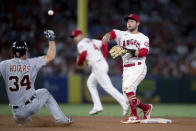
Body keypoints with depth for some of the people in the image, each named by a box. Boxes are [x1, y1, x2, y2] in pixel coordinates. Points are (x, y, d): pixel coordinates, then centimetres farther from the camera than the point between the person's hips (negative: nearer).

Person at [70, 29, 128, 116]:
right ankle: (97, 106, 16)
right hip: (103, 63, 10)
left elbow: (83, 54, -19)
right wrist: (104, 57, 17)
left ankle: (125, 104, -20)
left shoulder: (81, 44, -2)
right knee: (90, 83, 22)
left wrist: (79, 62, 0)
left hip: (97, 66, -10)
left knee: (108, 87, -12)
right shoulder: (91, 41, 23)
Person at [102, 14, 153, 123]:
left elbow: (144, 51, -9)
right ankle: (146, 108, 31)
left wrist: (130, 51, -24)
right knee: (129, 96, 4)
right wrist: (107, 36, -32)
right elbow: (113, 33, -8)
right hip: (126, 69, 5)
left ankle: (134, 116, -21)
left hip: (138, 67, -5)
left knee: (128, 87, -25)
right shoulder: (122, 34, 14)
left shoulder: (143, 38, 8)